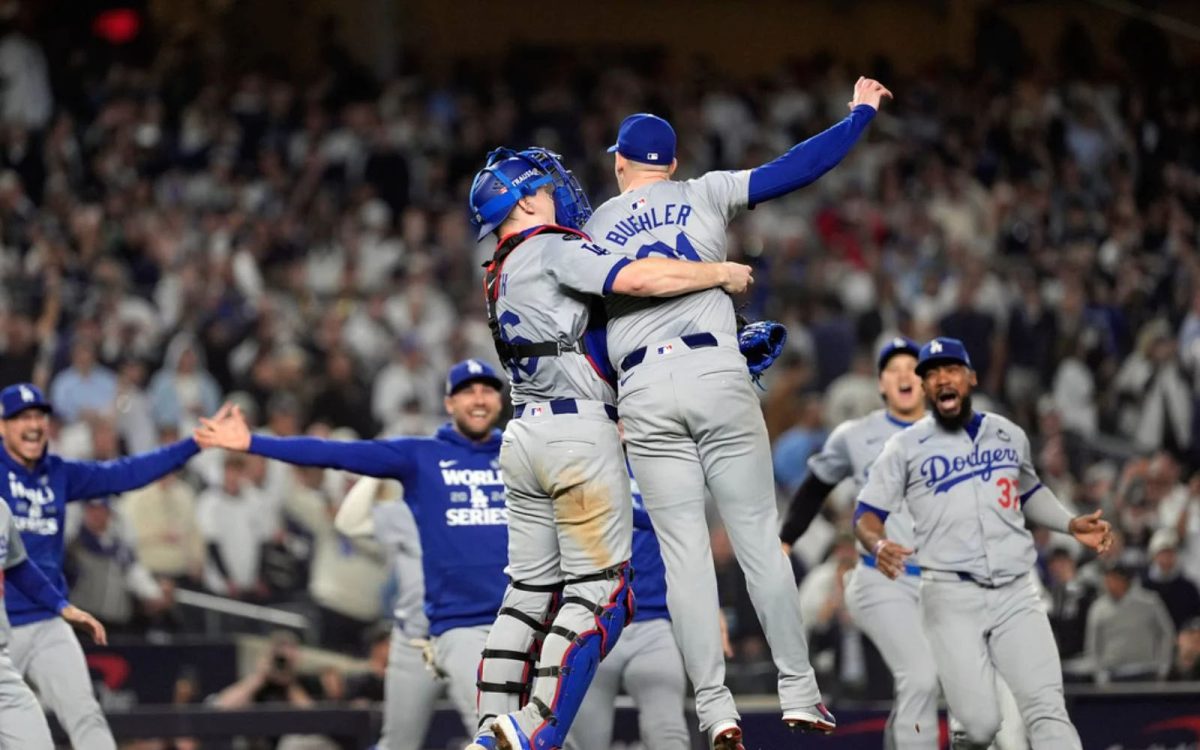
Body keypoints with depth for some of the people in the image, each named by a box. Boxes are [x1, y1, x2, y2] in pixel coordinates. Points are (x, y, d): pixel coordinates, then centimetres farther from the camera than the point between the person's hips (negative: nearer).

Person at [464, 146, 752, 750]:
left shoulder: (501, 277, 21)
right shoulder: (551, 251, -6)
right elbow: (639, 279, -20)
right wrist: (721, 273, -6)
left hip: (525, 435, 9)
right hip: (577, 430, -9)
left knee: (531, 589, 12)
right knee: (599, 592, -6)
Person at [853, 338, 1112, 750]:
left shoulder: (1010, 436, 14)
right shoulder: (906, 447, 4)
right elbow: (867, 514, 3)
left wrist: (1071, 524, 14)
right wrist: (879, 545, -21)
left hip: (1016, 594, 3)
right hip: (951, 596, -2)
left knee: (1048, 711, -13)